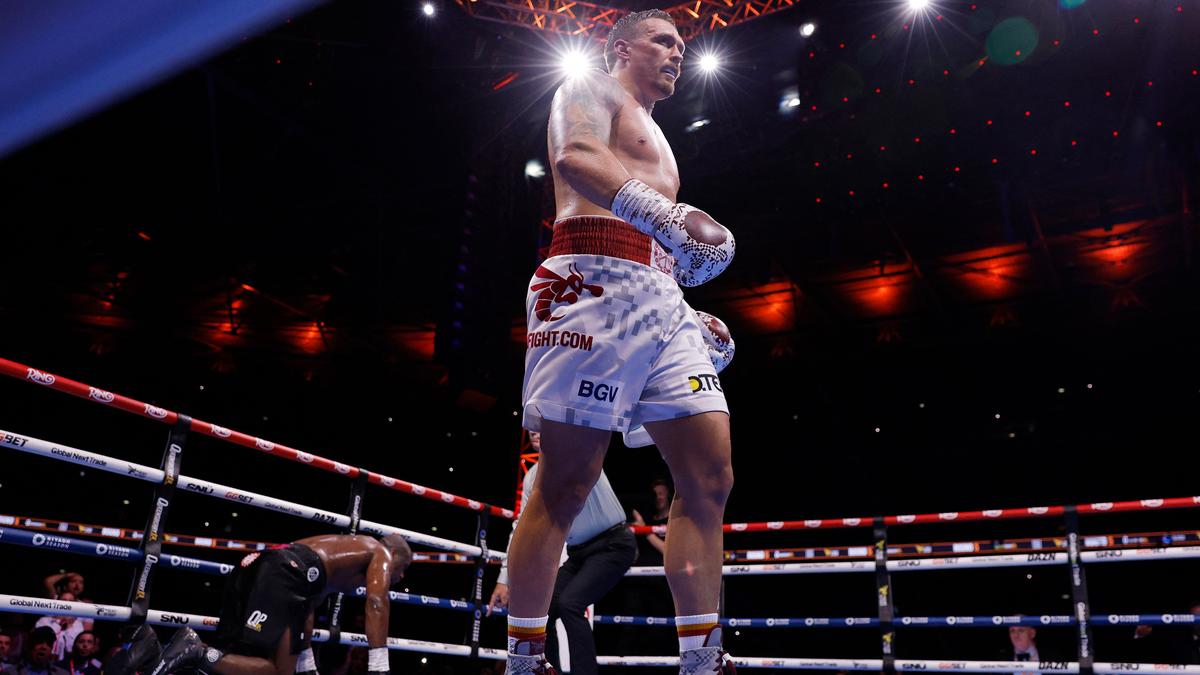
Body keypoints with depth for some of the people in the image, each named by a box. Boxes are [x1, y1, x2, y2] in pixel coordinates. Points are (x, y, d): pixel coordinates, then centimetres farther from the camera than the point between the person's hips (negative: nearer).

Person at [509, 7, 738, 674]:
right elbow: (574, 156, -13)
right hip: (597, 284, -8)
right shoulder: (590, 89, 12)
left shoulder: (652, 136, 37)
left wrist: (698, 317, 21)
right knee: (566, 483, -11)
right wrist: (660, 213, -24)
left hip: (661, 304, 9)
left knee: (711, 477, -3)